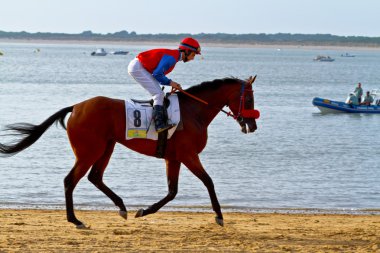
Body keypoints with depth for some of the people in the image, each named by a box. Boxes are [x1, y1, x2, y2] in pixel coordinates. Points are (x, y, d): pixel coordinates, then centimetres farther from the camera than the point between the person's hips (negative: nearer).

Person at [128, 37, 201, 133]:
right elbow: (157, 74, -20)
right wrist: (169, 82, -9)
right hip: (137, 67, -11)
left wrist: (173, 84, 3)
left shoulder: (174, 56, 13)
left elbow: (159, 74, 14)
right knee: (159, 94, -15)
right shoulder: (172, 57, -18)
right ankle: (159, 124, -22)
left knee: (159, 95, 11)